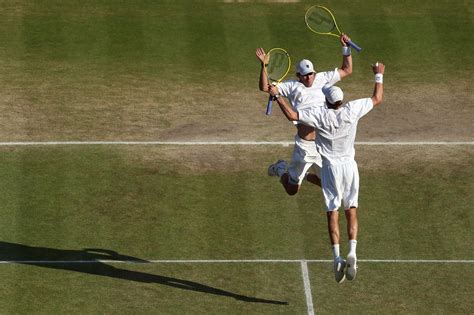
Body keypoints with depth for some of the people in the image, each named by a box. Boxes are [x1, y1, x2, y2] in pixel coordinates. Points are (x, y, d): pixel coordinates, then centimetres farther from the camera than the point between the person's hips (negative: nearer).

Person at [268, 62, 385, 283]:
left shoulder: (319, 114, -14)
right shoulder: (352, 110, -8)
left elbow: (292, 115, -21)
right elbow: (377, 99, 6)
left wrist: (277, 96, -9)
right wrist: (379, 76, 19)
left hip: (330, 167, -2)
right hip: (349, 165, 2)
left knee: (332, 213, 1)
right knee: (351, 213, 7)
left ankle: (337, 258, -10)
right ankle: (352, 253, -10)